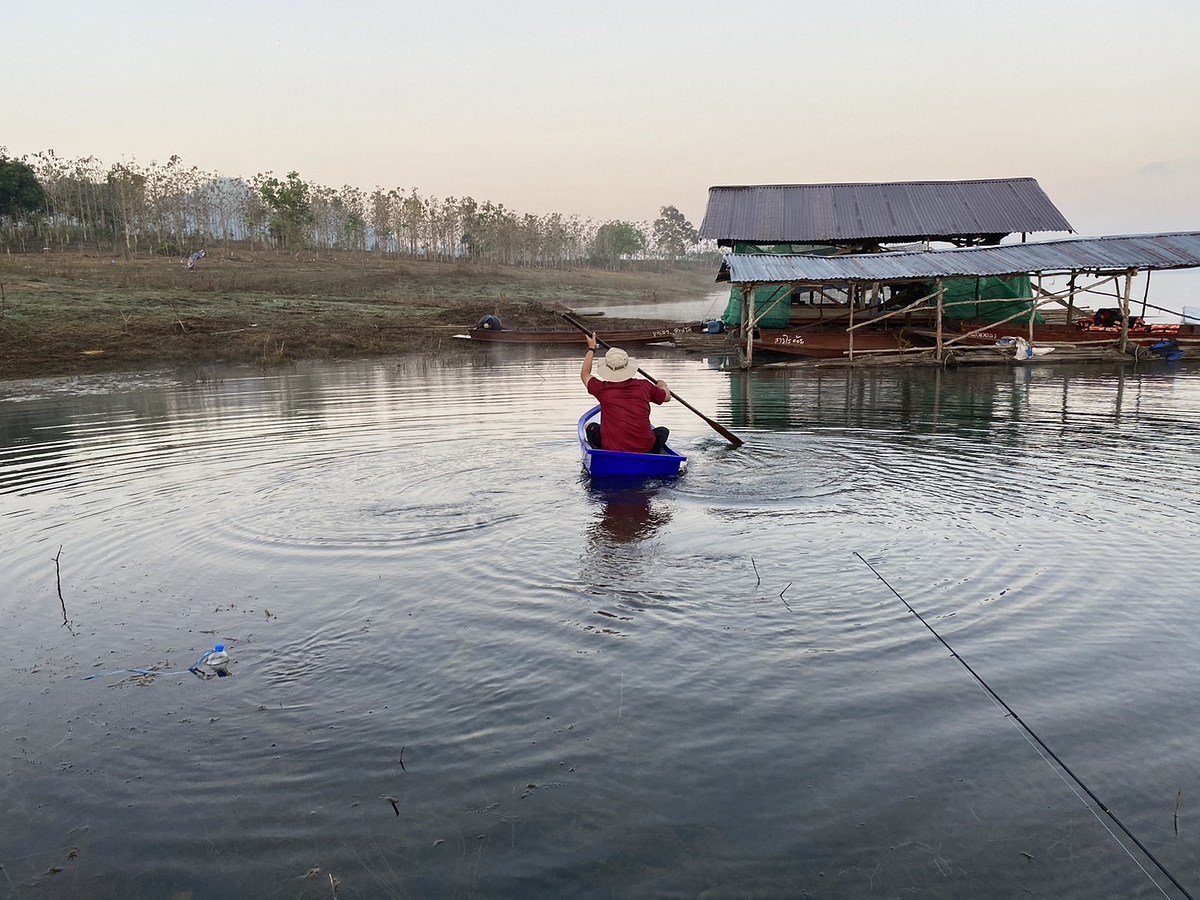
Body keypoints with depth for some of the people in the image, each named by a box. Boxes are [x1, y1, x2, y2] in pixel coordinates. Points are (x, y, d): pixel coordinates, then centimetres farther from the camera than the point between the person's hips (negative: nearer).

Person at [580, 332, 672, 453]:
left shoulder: (603, 389, -5)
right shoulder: (644, 386, -1)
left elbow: (585, 374, 18)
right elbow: (667, 396, 20)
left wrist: (591, 348, 29)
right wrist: (663, 386, 43)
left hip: (612, 450, 0)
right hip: (645, 449, 0)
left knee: (592, 427, 26)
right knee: (663, 431, 29)